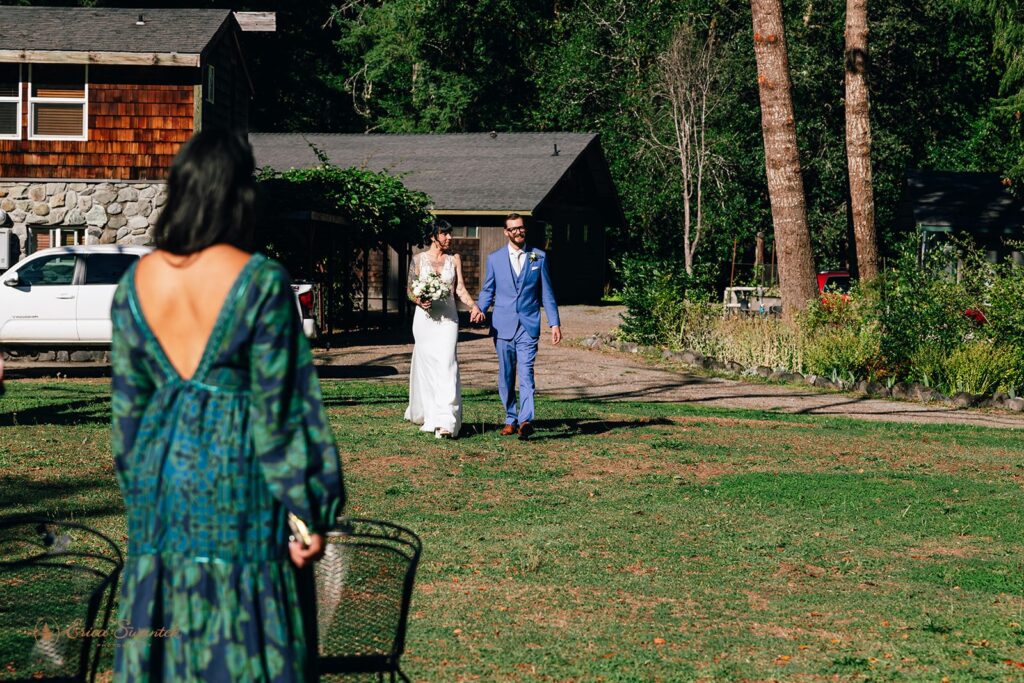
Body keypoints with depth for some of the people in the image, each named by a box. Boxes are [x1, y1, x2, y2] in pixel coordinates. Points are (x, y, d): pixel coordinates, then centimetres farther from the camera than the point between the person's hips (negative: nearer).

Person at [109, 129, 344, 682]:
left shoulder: (137, 280, 1)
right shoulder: (261, 282, -13)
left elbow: (126, 401, 7)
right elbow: (276, 408, -12)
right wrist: (306, 512, -5)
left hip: (161, 475, 5)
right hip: (235, 479, -5)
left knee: (165, 624, 14)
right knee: (241, 634, 4)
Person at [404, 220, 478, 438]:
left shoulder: (454, 259, 8)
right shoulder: (418, 259, 4)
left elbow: (460, 289, 4)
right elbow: (410, 290, 7)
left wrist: (474, 306, -14)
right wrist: (419, 301, -14)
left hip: (448, 318, 0)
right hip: (425, 317, 0)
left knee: (446, 365, -12)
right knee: (426, 365, 4)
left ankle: (445, 422, -19)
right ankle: (425, 415, 24)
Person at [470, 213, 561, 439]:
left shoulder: (539, 257, 6)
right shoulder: (495, 258, 8)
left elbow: (546, 292, 9)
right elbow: (487, 290, 13)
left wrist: (554, 323, 5)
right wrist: (480, 309, -7)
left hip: (529, 325, -2)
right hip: (503, 325, 2)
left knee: (526, 372, -14)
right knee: (506, 376, 7)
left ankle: (525, 420, -24)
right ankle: (510, 419, 18)